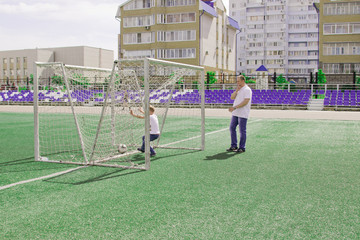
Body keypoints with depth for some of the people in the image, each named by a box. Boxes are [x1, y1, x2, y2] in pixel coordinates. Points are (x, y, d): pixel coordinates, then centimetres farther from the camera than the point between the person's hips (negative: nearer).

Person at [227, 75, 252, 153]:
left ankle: (242, 148, 6)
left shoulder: (247, 90, -10)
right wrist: (236, 90, -2)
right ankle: (233, 146, 17)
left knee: (242, 131, -2)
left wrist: (235, 107, -21)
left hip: (243, 114, -8)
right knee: (232, 128, 8)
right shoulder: (238, 89, 17)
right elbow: (232, 97, 11)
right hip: (235, 113, 8)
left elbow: (245, 102, -18)